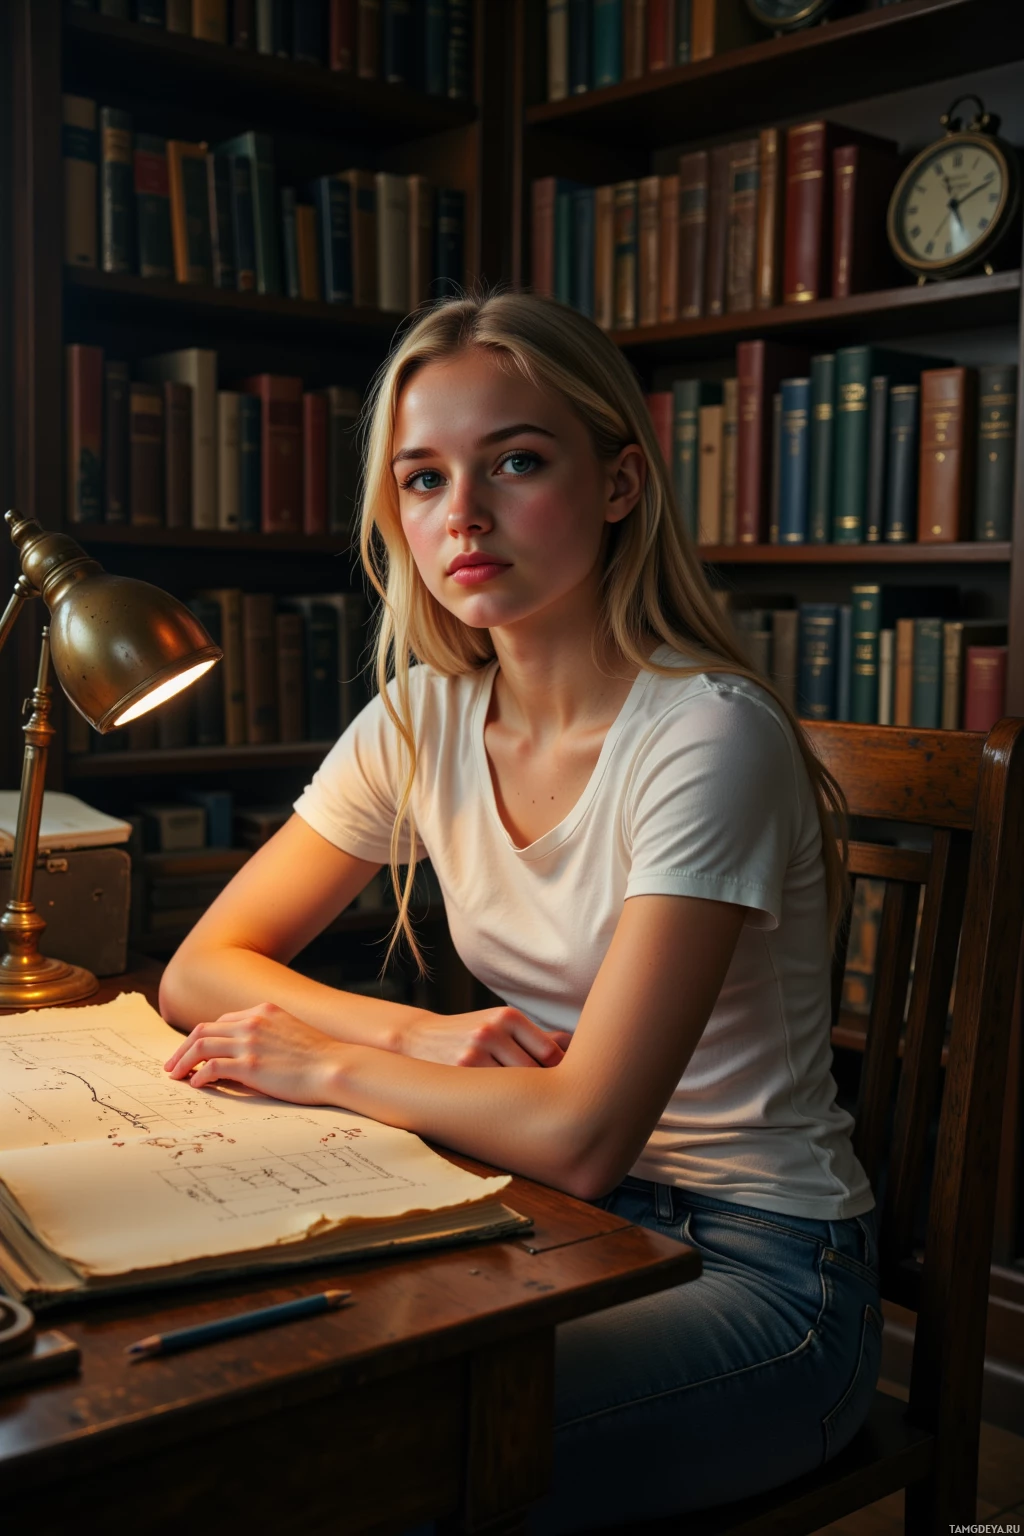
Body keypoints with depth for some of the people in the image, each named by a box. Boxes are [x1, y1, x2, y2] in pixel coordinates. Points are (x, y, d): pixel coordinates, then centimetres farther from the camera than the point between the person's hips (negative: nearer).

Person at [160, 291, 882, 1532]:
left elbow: (581, 1134, -26)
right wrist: (423, 1037, -14)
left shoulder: (706, 735, -22)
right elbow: (200, 972, 2)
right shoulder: (423, 721, -2)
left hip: (760, 1273, -5)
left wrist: (332, 1062, -13)